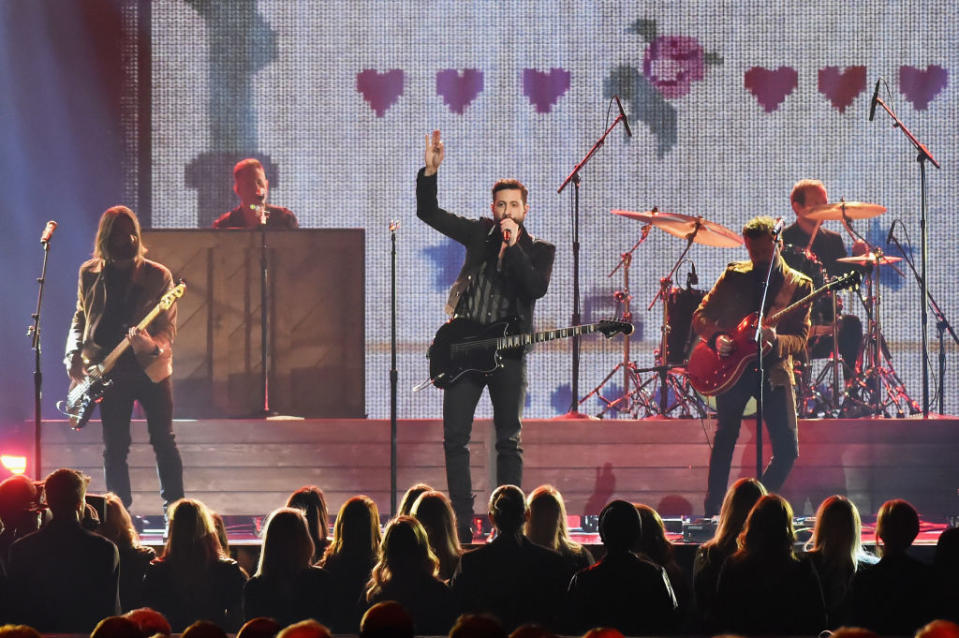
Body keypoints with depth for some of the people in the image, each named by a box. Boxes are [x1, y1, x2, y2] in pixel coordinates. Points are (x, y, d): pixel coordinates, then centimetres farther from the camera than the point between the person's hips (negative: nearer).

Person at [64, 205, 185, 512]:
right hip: (110, 371, 2)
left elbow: (169, 325, -7)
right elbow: (80, 318, 16)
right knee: (114, 447, 3)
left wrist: (153, 345, -28)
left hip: (151, 368, -2)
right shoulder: (89, 274, 5)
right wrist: (74, 355, 1)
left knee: (163, 440, -4)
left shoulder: (157, 275, -4)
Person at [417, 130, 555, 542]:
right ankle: (462, 521, -1)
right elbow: (428, 212, 11)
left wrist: (513, 247, -17)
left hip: (508, 350, -2)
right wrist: (431, 171, -2)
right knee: (455, 438, -4)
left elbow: (536, 288, -13)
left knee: (509, 442, 1)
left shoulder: (539, 250, 5)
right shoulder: (480, 234, 11)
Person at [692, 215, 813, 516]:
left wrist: (776, 340, -23)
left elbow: (800, 339, -2)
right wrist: (715, 337, -10)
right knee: (725, 439, -6)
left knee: (787, 450, -6)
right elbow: (701, 314, 10)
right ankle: (713, 512, 3)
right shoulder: (734, 275, 8)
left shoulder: (799, 285, 5)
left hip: (774, 369, 0)